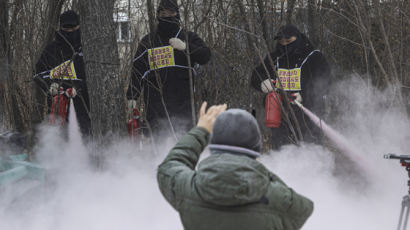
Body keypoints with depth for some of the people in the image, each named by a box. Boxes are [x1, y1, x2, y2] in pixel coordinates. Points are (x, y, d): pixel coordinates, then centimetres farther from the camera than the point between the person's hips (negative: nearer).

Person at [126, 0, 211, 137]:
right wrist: (132, 96, 9)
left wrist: (185, 47, -15)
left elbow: (205, 56, 0)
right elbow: (137, 70, 17)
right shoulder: (147, 42, 17)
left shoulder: (188, 38, 14)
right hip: (155, 99, 0)